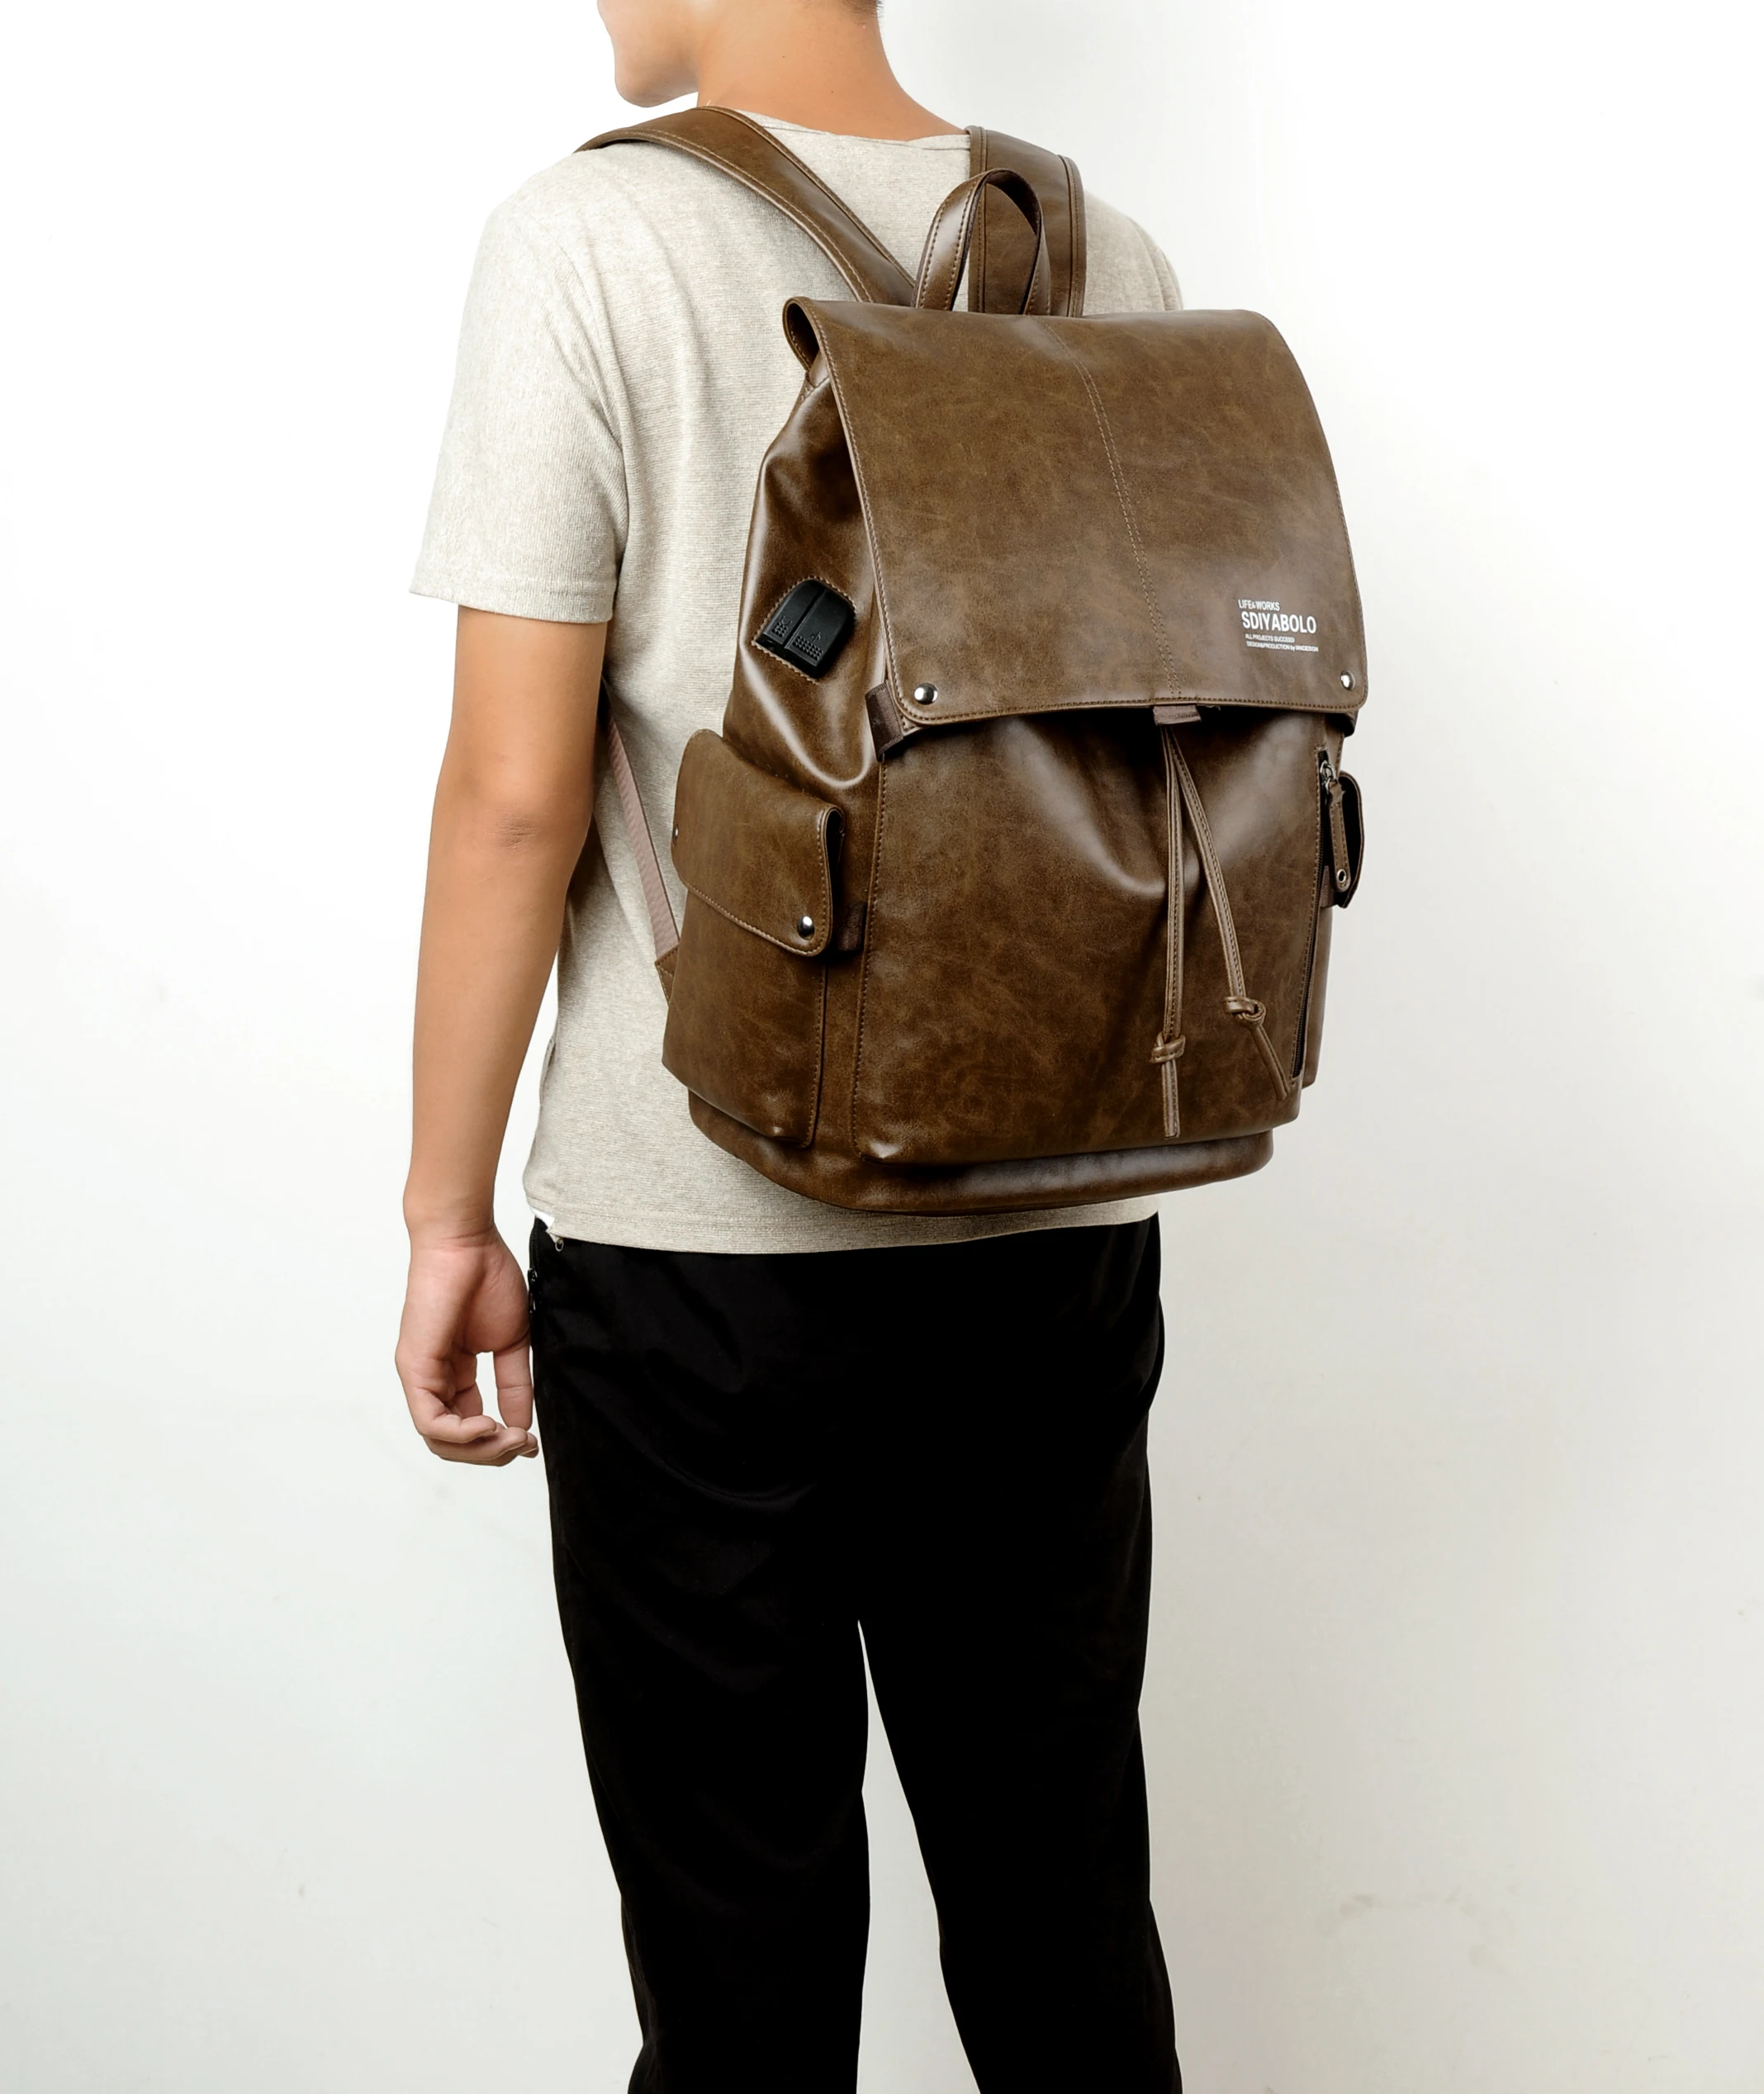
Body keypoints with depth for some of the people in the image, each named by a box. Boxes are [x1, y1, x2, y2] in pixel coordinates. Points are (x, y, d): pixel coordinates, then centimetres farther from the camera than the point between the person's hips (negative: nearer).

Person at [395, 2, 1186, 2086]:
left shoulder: (591, 244, -9)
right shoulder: (1106, 259, 5)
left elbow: (515, 788, -13)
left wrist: (448, 1213, -3)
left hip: (703, 1237, -4)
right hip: (1061, 1221, 5)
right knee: (1060, 1893, 18)